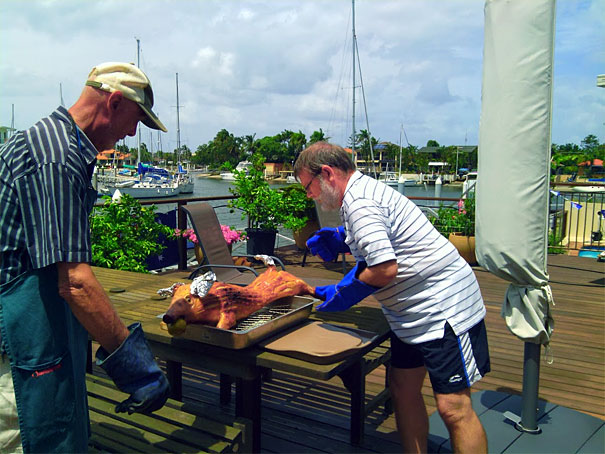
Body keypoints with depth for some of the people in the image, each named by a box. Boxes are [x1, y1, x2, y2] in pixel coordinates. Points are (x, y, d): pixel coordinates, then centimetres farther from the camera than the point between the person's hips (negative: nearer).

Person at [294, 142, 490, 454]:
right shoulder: (364, 189, 13)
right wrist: (339, 239, 13)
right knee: (403, 389, 14)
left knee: (453, 407, -8)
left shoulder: (359, 203, -19)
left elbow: (385, 269, -26)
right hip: (413, 312, 11)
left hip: (445, 306, -11)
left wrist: (340, 294, -10)